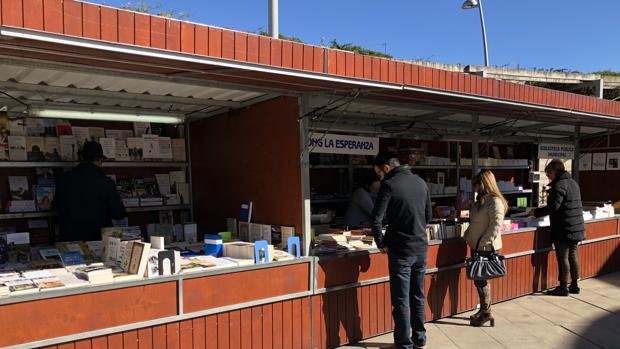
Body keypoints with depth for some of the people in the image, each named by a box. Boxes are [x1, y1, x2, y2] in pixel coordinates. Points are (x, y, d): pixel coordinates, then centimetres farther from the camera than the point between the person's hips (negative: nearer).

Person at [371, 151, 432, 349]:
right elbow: (429, 214, 15)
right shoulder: (420, 182, 7)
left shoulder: (389, 185, -14)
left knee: (401, 300, 4)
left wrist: (381, 244, -5)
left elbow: (377, 219, -18)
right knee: (418, 296, 17)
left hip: (401, 251, -6)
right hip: (421, 248, 7)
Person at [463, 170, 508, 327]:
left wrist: (483, 242, -24)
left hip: (487, 248, -9)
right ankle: (483, 310, 25)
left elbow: (496, 225, -23)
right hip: (477, 247, 9)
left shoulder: (495, 202, -15)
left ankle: (486, 313, 11)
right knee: (478, 280, 14)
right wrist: (467, 235, 11)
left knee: (481, 280, -1)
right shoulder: (481, 200, 14)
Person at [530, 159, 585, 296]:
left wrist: (535, 212, -12)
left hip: (564, 230, -9)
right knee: (573, 255, 15)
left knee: (563, 258, -1)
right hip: (577, 229, 9)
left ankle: (563, 287, 6)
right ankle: (574, 285, 23)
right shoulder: (573, 183, 14)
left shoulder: (559, 185, -16)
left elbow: (553, 207, -22)